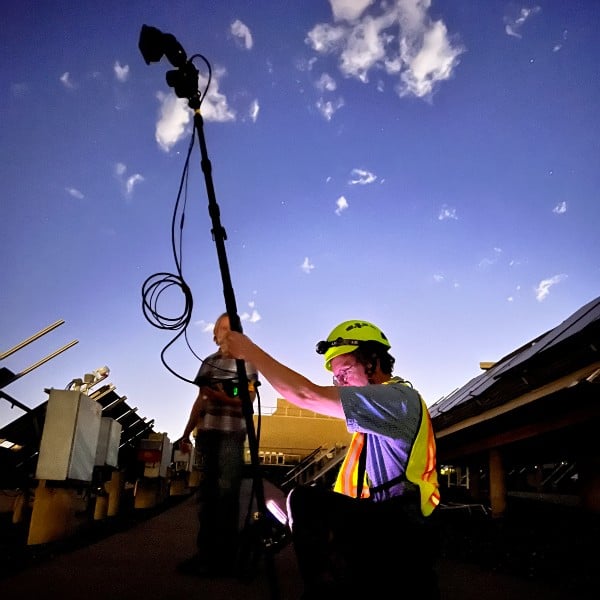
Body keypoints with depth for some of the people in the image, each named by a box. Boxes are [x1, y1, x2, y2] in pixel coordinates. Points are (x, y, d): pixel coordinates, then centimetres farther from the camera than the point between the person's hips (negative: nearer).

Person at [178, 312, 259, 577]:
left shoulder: (245, 360, 3)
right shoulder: (208, 362, 18)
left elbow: (248, 399, -5)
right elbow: (200, 401, 19)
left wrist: (218, 395, -18)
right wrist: (186, 434, 16)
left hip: (231, 434, -5)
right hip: (206, 433, 5)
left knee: (226, 494, -6)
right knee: (206, 493, 7)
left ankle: (224, 558, -1)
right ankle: (206, 553, 15)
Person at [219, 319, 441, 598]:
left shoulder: (399, 396, -11)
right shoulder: (387, 409, 23)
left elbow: (308, 395, -21)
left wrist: (250, 351, -15)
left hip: (400, 531, -11)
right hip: (394, 530, 11)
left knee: (306, 501, -25)